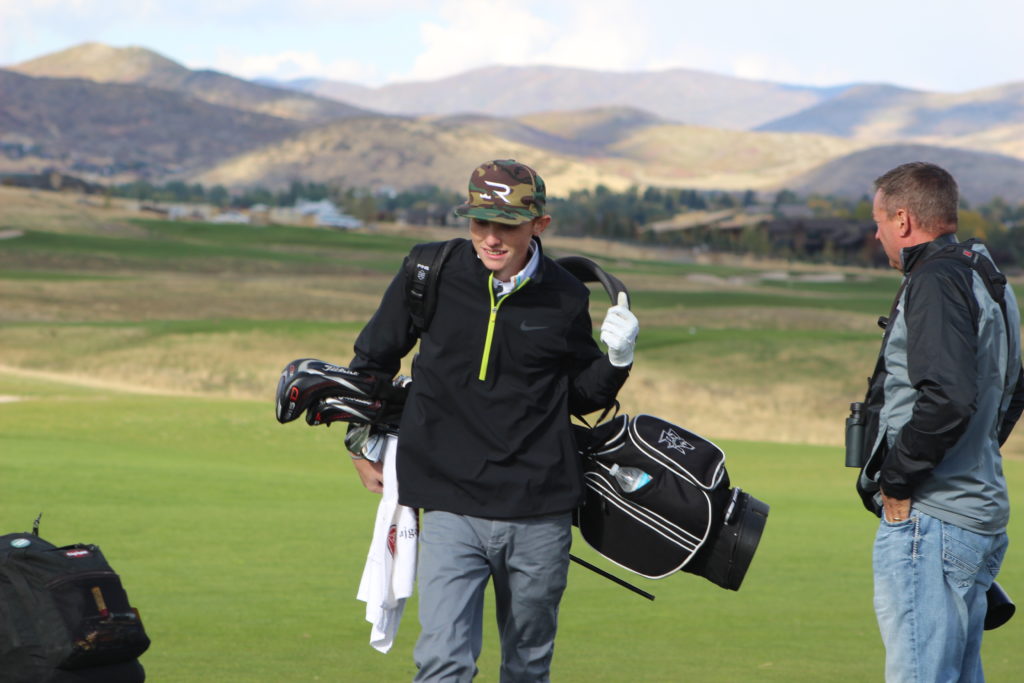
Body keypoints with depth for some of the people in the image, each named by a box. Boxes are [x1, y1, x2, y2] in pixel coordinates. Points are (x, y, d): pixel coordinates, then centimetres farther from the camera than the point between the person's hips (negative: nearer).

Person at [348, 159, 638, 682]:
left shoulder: (566, 299, 0)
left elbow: (581, 398, 15)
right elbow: (372, 358, 16)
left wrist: (617, 361, -5)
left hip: (540, 515, 2)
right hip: (451, 506, -1)